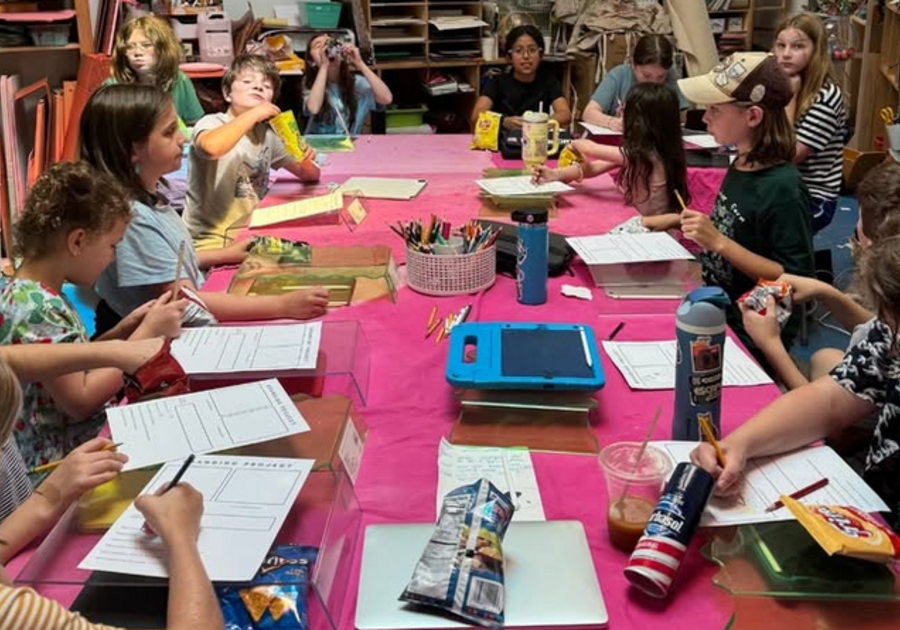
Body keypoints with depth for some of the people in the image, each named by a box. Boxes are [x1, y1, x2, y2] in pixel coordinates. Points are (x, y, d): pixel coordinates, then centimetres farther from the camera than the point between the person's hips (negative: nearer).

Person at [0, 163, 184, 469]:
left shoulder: (36, 294, 5)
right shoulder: (38, 309, -23)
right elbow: (80, 400, -22)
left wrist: (120, 332, 2)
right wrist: (146, 334, -17)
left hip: (83, 439, 9)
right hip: (58, 461, -9)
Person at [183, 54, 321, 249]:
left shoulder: (266, 133, 9)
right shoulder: (211, 123, -10)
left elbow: (310, 175, 14)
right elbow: (212, 147, -36)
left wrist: (307, 162, -9)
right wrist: (253, 114, -26)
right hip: (212, 240, -7)